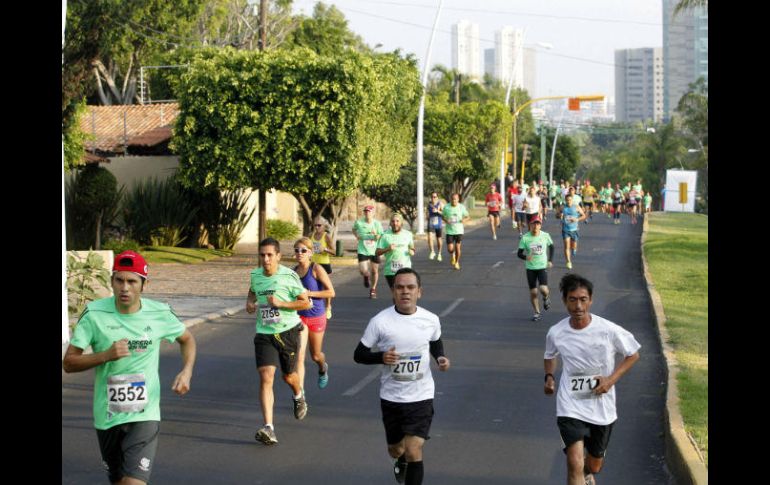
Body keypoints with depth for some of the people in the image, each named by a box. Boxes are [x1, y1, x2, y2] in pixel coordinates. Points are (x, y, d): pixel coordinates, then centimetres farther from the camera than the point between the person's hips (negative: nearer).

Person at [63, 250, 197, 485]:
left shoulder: (160, 314, -5)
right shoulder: (95, 314, -8)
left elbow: (187, 339, 15)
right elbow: (68, 362, -7)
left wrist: (187, 371, -3)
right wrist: (106, 355, -23)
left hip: (144, 415, -2)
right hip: (106, 417, 2)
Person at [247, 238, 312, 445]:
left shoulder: (289, 276, -11)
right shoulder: (255, 275, 3)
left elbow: (306, 303, -7)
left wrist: (281, 303, -19)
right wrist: (249, 302, 4)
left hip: (288, 331, -2)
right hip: (264, 334, 2)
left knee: (288, 376, 16)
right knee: (266, 377, -15)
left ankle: (299, 396, 55)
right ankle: (268, 428, -22)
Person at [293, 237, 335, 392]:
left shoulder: (317, 269, -14)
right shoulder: (293, 271, 0)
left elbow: (331, 292, -16)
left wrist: (309, 293, -21)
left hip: (316, 317, -2)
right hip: (299, 316, 2)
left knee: (315, 355, 17)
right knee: (299, 356, -11)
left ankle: (323, 369, 53)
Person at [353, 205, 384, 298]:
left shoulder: (377, 224, -8)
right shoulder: (358, 222, -6)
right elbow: (354, 229, 16)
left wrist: (376, 235, -26)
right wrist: (356, 235, -3)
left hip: (374, 250, 0)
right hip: (363, 251, 0)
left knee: (374, 271, 9)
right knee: (363, 271, -14)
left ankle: (373, 289, 30)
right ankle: (366, 277, 25)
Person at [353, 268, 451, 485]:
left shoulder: (431, 320, -7)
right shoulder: (380, 322, -13)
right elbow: (359, 355, -6)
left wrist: (440, 357, -6)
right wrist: (381, 357, -25)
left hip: (421, 396, -1)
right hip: (391, 396, 1)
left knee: (413, 451, -13)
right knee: (395, 449, 20)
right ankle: (401, 461, 58)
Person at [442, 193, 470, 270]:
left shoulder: (462, 207, -6)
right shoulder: (446, 207, -5)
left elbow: (468, 217, 3)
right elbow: (442, 216, 9)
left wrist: (464, 219, -21)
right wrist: (445, 220, -13)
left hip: (459, 231, 0)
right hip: (449, 231, 0)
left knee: (458, 247, -1)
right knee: (450, 249, -6)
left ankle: (457, 262, 22)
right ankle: (453, 255, 31)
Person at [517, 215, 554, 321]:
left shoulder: (545, 236, -7)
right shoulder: (525, 238, -10)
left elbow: (551, 247, 12)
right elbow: (519, 253, -7)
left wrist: (550, 260, 4)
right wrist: (526, 257, -29)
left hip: (542, 267, -1)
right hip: (530, 268, 1)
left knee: (543, 289, -18)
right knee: (533, 292, 4)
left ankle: (546, 298, 18)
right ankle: (537, 312, 25)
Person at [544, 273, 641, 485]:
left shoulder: (609, 330, -16)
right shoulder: (556, 333, -10)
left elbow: (633, 354, 0)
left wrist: (612, 379, -13)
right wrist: (549, 376, -5)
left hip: (602, 408, 1)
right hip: (570, 406, -1)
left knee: (594, 465, 21)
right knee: (575, 464, -20)